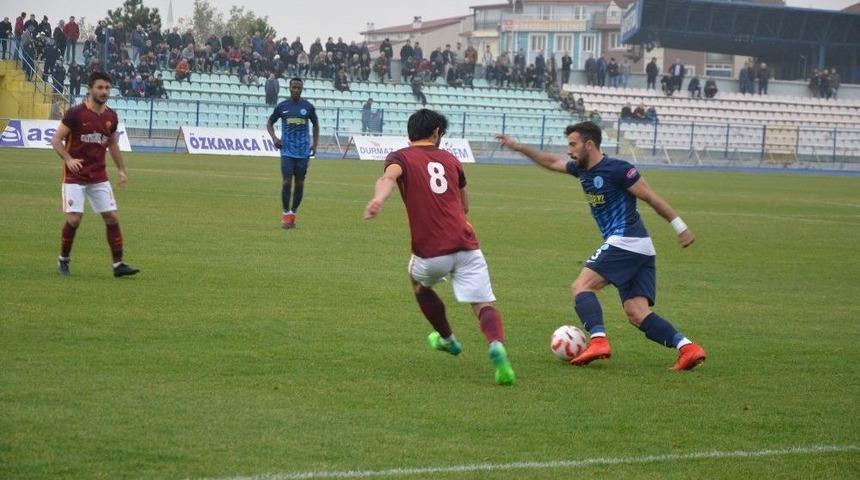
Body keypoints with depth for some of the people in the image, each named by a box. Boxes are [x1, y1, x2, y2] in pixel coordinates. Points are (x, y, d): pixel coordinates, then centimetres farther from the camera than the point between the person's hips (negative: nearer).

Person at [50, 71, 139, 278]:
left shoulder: (111, 116, 5)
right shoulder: (75, 113, -11)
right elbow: (56, 140, -9)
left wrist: (121, 170, 15)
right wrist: (68, 159, -25)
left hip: (99, 177, 5)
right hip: (75, 176, -5)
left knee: (111, 217, -2)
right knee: (74, 219, -11)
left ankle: (118, 264, 3)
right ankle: (63, 260, 11)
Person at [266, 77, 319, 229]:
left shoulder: (308, 107, 3)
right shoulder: (282, 106, 2)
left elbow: (315, 125, 16)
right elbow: (270, 123, 13)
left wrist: (315, 143, 6)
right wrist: (274, 138, -4)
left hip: (303, 152, 1)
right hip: (287, 151, -1)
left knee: (300, 183, 4)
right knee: (286, 182, -9)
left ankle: (293, 213, 15)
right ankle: (286, 213, 1)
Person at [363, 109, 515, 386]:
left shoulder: (400, 158, 8)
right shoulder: (450, 160, 20)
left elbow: (389, 178, -17)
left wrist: (377, 200, -37)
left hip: (431, 252, -1)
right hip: (467, 247, 1)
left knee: (419, 284, 32)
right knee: (483, 305, 0)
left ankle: (447, 339, 46)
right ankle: (497, 345, -32)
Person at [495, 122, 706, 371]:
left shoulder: (617, 169, -9)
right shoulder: (583, 169, 16)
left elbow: (651, 198, -8)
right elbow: (552, 162, 31)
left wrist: (680, 227, -7)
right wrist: (518, 147, 29)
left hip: (624, 242, -9)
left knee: (581, 286, -9)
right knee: (637, 314, -1)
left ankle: (598, 340, -24)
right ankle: (687, 347, -12)